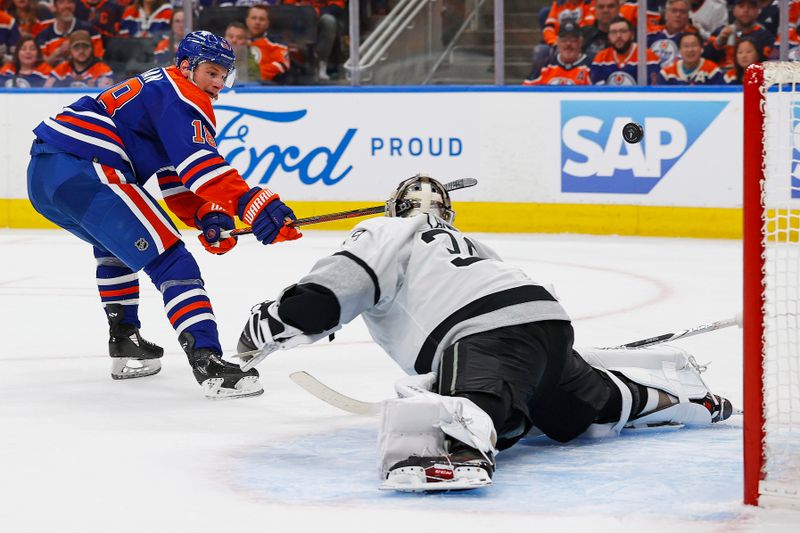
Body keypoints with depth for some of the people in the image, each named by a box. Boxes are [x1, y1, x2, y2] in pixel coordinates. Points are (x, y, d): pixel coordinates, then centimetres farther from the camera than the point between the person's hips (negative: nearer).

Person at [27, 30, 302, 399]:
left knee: (114, 243, 37)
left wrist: (206, 216, 8)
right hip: (83, 172, -11)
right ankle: (207, 362, -26)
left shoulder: (156, 87, 28)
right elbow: (201, 165, -19)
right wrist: (253, 206, -27)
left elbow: (175, 181, 24)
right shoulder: (182, 98, -2)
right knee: (168, 257, -14)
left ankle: (124, 342, 39)